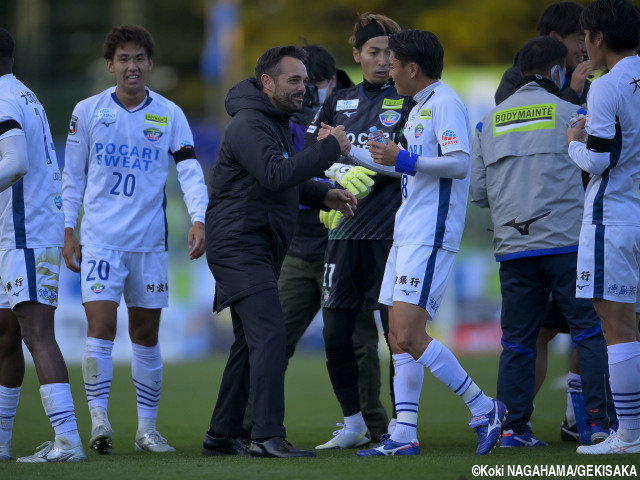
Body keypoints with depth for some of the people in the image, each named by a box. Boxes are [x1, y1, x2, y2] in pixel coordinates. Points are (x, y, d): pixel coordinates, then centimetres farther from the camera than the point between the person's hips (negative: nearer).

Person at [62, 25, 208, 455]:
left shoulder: (169, 115, 1)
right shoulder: (87, 112, 2)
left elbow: (190, 171, -5)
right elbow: (73, 175, 8)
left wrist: (199, 219, -19)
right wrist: (68, 231, 4)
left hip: (149, 240, 1)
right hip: (100, 237, -1)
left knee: (146, 334, 7)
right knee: (101, 324, -14)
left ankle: (147, 428, 14)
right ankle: (98, 417, -11)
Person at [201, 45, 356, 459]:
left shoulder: (276, 122, 18)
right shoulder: (249, 125, -15)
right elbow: (276, 174, -30)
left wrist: (324, 195, 9)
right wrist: (331, 148, -24)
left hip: (261, 249, 11)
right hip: (239, 247, -11)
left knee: (251, 342, 14)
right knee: (270, 334, -20)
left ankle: (222, 436, 21)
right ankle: (269, 437, -26)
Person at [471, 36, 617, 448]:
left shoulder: (490, 122, 12)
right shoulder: (569, 114, -1)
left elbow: (478, 192, 13)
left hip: (512, 247, 4)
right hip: (565, 240, -4)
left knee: (518, 340, 8)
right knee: (591, 330, 0)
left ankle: (514, 426, 5)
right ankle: (601, 419, -8)